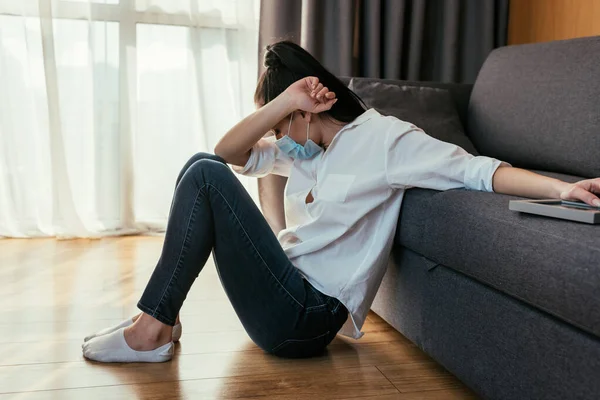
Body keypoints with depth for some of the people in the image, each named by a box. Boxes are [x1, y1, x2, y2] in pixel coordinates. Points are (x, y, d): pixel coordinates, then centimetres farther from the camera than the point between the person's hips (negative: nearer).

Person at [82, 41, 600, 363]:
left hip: (304, 318, -8)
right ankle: (160, 320, 0)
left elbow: (476, 170, -16)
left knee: (206, 178, -16)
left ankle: (151, 332, -8)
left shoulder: (384, 137, -8)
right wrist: (284, 103, -7)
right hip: (285, 298, 8)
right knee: (204, 168, 3)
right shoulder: (305, 148, 15)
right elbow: (229, 153, 6)